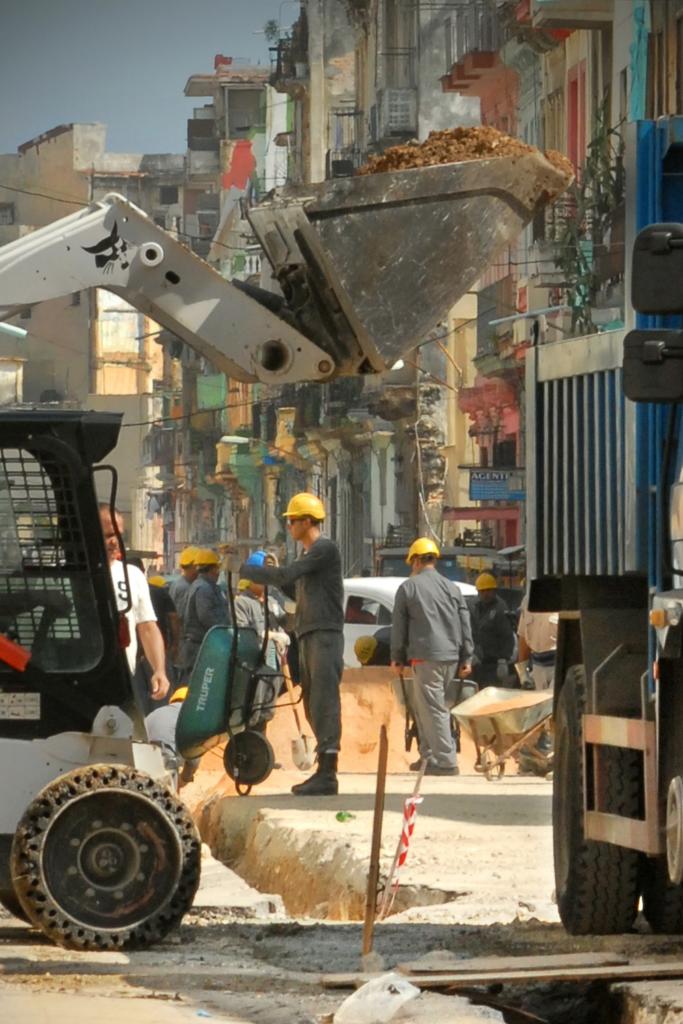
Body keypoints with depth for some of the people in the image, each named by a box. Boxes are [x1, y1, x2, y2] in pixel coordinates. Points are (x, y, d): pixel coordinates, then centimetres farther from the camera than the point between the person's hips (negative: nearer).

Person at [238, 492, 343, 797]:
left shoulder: (325, 549, -9)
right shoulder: (310, 553, 21)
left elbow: (287, 575, -18)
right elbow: (300, 593, 27)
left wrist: (245, 570, -9)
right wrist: (273, 574, 15)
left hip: (324, 636, -10)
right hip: (308, 636, 10)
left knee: (324, 703, -13)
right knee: (313, 706, 11)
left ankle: (327, 774, -17)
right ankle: (323, 771, 14)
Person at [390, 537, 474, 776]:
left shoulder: (408, 588, 0)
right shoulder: (452, 588, 13)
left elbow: (399, 626, 3)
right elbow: (465, 625, 12)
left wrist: (397, 658, 11)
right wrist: (466, 658, 14)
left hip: (426, 657, -6)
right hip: (451, 656, 6)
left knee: (433, 709, -5)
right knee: (420, 703, 18)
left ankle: (446, 762, -10)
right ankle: (429, 755, 20)